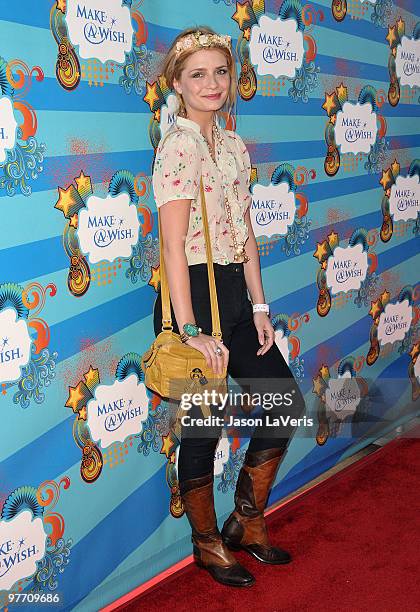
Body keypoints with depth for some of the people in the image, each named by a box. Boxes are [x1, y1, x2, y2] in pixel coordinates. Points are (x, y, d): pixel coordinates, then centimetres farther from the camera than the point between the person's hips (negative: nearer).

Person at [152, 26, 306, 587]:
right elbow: (173, 243, -18)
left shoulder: (235, 146, 13)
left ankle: (246, 522, 29)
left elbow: (245, 231, 14)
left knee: (287, 405, 11)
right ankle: (208, 544, 28)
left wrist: (259, 306, 9)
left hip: (234, 292, 8)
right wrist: (190, 330, -21)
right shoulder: (178, 145, -12)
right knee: (205, 428, 4)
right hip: (194, 293, -8)